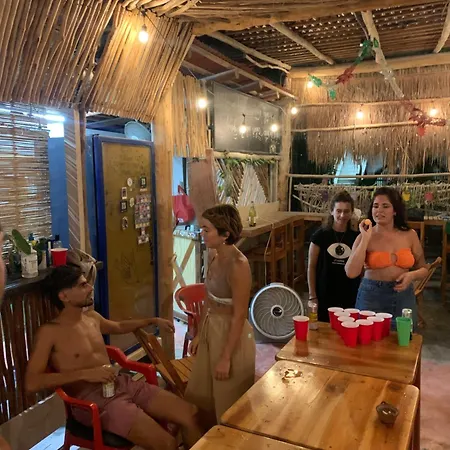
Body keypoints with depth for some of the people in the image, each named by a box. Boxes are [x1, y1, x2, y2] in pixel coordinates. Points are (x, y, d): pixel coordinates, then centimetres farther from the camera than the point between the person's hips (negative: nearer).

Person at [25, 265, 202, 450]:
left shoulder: (92, 318, 12)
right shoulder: (50, 332, -9)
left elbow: (118, 327, 34)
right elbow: (31, 383, -17)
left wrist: (153, 321, 30)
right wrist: (84, 374, -24)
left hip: (123, 384, 7)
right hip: (92, 399, -7)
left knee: (190, 415, -5)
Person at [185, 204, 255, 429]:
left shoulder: (238, 265, -26)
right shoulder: (214, 255, 0)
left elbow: (239, 316, -21)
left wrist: (226, 358, -17)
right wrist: (199, 333, 14)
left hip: (231, 335, -9)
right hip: (211, 330, 9)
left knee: (228, 404, 14)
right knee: (200, 395, 25)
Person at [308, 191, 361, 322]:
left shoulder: (356, 237, 1)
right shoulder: (321, 235, -5)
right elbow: (311, 267, -2)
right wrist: (312, 295, -4)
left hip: (349, 297, 2)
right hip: (324, 296, -2)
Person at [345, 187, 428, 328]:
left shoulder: (410, 235, 0)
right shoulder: (365, 236, -6)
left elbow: (423, 269, 11)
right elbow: (351, 273, -18)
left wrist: (412, 275, -11)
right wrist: (365, 239, -19)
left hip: (403, 297, 2)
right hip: (371, 296, -2)